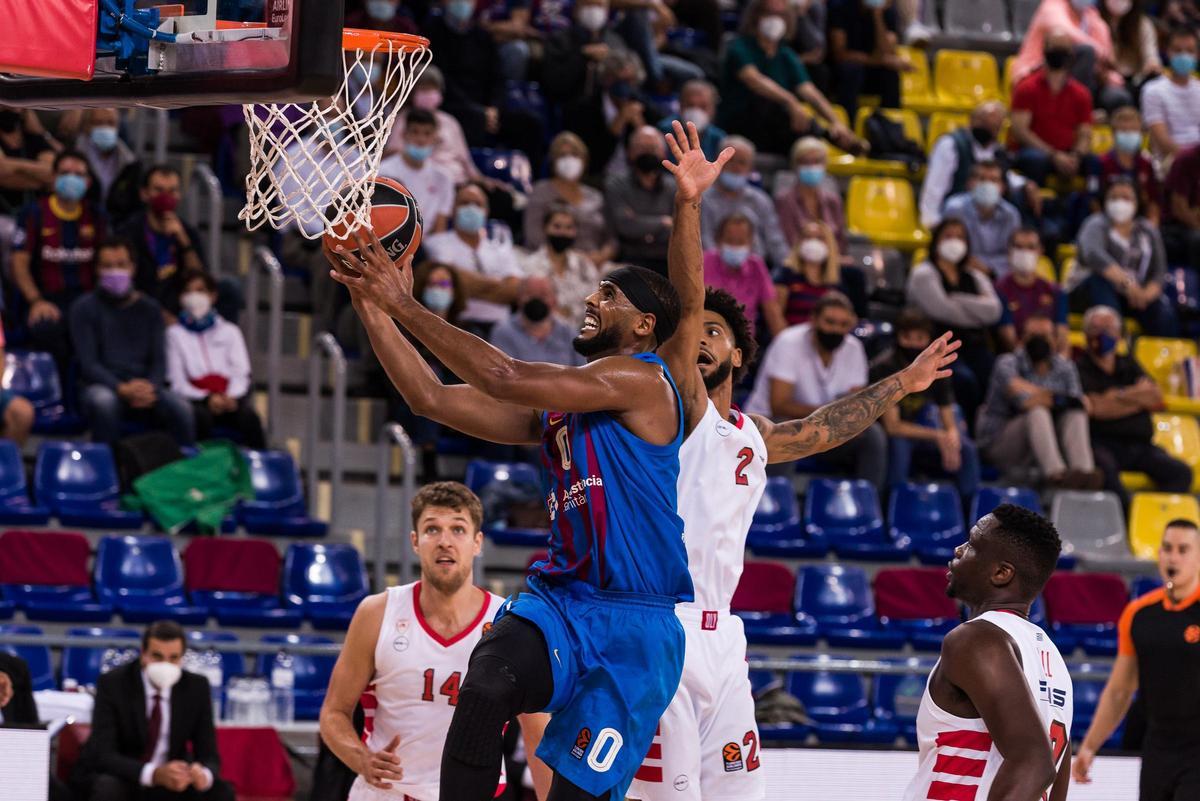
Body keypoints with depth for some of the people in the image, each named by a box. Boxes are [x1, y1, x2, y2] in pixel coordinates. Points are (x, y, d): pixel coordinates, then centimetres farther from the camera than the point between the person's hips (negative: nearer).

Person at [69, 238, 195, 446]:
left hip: (146, 387, 3)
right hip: (104, 386, -3)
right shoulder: (84, 308, 5)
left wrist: (150, 388, -14)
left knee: (181, 408, -27)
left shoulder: (149, 309, 16)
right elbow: (88, 363, -4)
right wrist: (122, 389, -21)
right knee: (103, 402, -39)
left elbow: (159, 360, 10)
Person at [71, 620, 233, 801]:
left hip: (171, 783, 4)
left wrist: (203, 775, -34)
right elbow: (104, 755, -24)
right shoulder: (114, 684, -17)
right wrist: (154, 774, -43)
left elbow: (209, 756, -7)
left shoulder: (196, 687, -7)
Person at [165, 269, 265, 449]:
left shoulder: (229, 331, 24)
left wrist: (231, 396, -12)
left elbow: (241, 373, 12)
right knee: (201, 416, -37)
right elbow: (177, 382, 5)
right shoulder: (175, 334, 17)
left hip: (230, 396, 1)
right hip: (196, 399, -1)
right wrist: (207, 398, -14)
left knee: (249, 415, -32)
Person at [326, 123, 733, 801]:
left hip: (636, 622, -6)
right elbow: (433, 398, 13)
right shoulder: (554, 406, 19)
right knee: (485, 686, -29)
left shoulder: (641, 378, -7)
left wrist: (407, 306, -14)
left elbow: (505, 377, -16)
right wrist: (373, 307, 4)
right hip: (561, 598, 6)